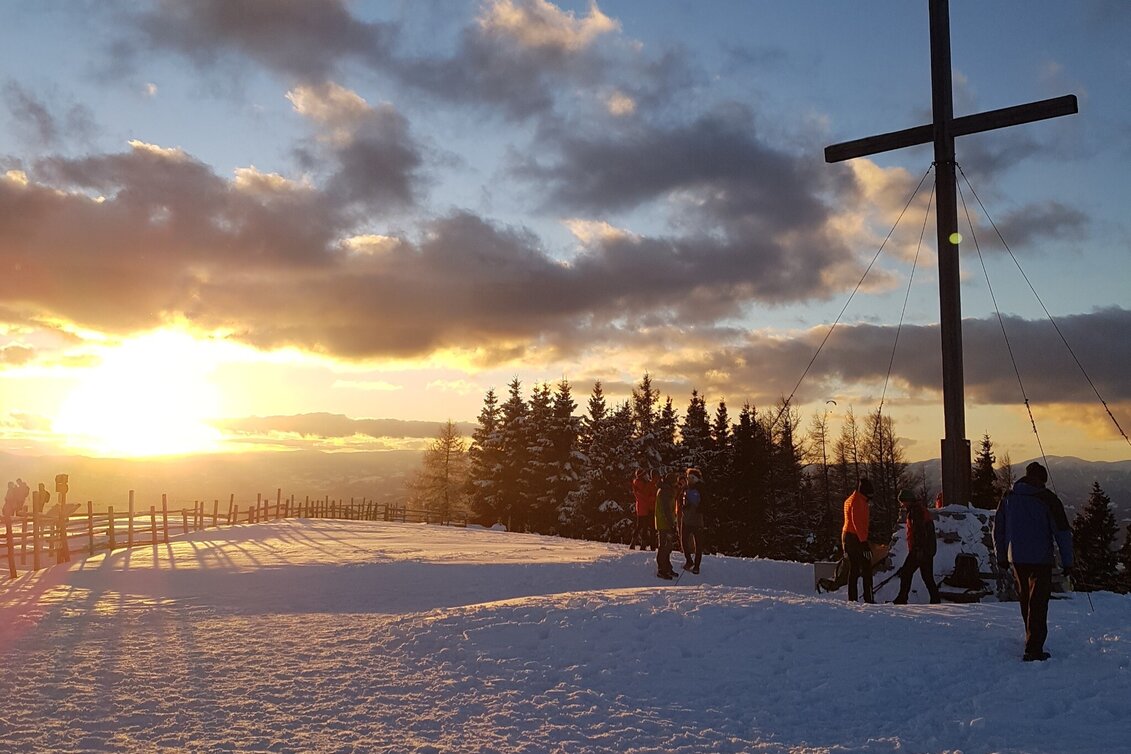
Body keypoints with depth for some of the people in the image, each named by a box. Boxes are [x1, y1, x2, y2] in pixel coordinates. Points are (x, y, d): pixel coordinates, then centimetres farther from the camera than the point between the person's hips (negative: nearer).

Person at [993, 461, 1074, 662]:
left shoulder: (1008, 498, 6)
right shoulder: (1048, 499, -8)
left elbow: (997, 529, 11)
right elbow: (1063, 532, -8)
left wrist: (1001, 558, 19)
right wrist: (1067, 562, -2)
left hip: (1016, 559, 5)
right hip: (1041, 559, -5)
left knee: (1025, 600, 19)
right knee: (1038, 604, -2)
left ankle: (1033, 641, 32)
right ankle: (1033, 649, -7)